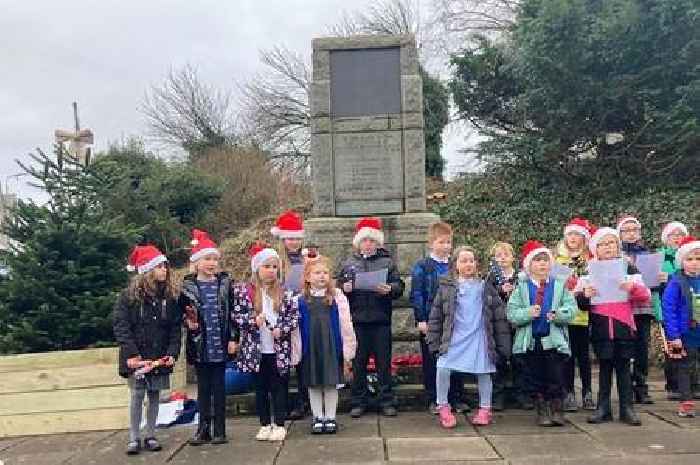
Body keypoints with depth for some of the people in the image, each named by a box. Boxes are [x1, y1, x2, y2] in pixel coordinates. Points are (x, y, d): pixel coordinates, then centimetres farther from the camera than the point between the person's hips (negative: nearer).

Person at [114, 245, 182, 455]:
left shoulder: (170, 296, 4)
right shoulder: (129, 295, -5)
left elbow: (175, 328, 3)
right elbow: (121, 326, -9)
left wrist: (172, 353, -7)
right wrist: (131, 354, -17)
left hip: (160, 357, 3)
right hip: (138, 356, -3)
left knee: (154, 394, 8)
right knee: (137, 394, 0)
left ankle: (150, 436, 20)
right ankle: (134, 438, 11)